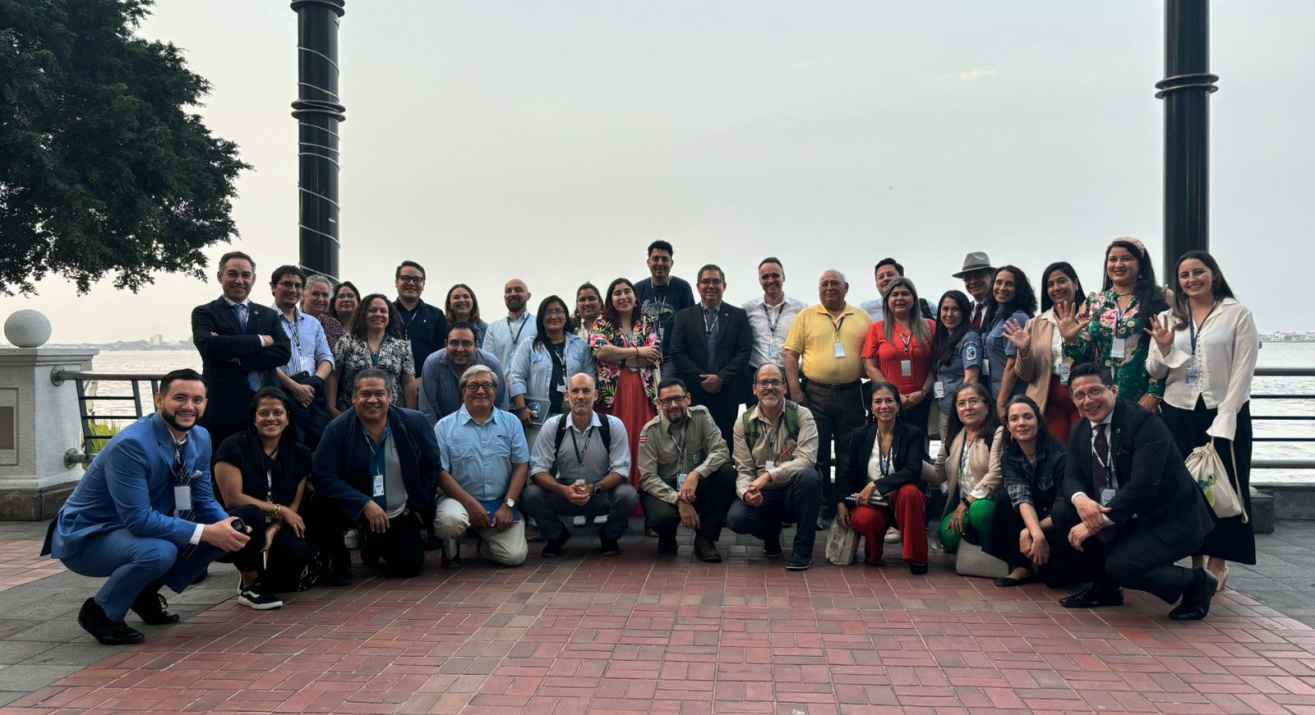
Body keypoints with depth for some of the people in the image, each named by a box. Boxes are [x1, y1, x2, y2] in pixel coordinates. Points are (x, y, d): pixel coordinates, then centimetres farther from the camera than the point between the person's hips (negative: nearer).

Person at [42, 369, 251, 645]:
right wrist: (205, 532, -33)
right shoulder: (130, 445, -28)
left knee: (220, 532, -7)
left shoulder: (201, 439, -3)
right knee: (159, 551, -36)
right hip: (87, 536, -8)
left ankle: (146, 593, 12)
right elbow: (138, 519, -32)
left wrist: (229, 529, -19)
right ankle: (99, 611, -7)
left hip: (142, 527, 8)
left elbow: (204, 500, 2)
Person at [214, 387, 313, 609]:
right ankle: (249, 585, -14)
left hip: (277, 529, 4)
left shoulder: (299, 453, 5)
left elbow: (295, 504, 1)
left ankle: (264, 577, 12)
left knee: (298, 552, -28)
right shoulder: (234, 447, -8)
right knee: (251, 513, -37)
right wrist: (279, 510, -15)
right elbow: (233, 498, -15)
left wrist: (273, 529, -19)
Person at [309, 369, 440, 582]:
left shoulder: (414, 422, -10)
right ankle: (338, 562, -2)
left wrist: (417, 506, -1)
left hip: (400, 513, 2)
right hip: (356, 510, -2)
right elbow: (322, 477, -23)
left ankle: (375, 545, 33)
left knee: (409, 567, -4)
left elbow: (431, 466, 2)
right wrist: (365, 504, -30)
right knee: (322, 506, -32)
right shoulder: (337, 429, -16)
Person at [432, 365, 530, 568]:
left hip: (500, 504, 2)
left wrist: (508, 505, -9)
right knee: (450, 519, -36)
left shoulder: (511, 423, 8)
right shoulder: (445, 426, 0)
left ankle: (486, 543, 22)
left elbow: (521, 466, 3)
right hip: (460, 500, -2)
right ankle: (451, 549, 2)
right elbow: (440, 473, -6)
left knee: (515, 556, -16)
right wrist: (470, 503, -16)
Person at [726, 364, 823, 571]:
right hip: (762, 495, 2)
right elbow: (744, 470, -1)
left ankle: (803, 547, -15)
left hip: (795, 492, -1)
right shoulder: (743, 423, 1)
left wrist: (768, 475, -32)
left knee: (808, 476, -35)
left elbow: (806, 460, -20)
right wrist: (746, 492, -24)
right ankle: (771, 533, 11)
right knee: (735, 518, -28)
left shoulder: (801, 415, -6)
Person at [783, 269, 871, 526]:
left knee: (849, 455, 6)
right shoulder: (806, 317, 6)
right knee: (817, 454, 3)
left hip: (851, 394, 1)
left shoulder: (862, 317, 10)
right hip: (815, 393, -1)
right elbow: (792, 353, 2)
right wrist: (794, 388, -7)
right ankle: (819, 508, 11)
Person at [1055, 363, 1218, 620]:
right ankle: (1105, 587, 9)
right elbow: (1072, 477, 1)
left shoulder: (1145, 423, -20)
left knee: (1120, 566, -28)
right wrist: (1080, 500, -25)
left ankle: (1196, 582, 1)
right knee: (1063, 514, -9)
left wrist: (1097, 522, -30)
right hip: (1124, 518, 8)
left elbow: (1142, 485, -28)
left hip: (1168, 521, -7)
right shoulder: (1080, 430, 4)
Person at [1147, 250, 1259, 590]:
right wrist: (1163, 348, -11)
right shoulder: (1168, 319, 9)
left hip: (1224, 414, -3)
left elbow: (1242, 373, -7)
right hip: (1178, 414, 4)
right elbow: (1155, 373, 9)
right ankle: (1196, 559, 15)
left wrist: (1223, 420, -13)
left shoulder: (1238, 315, -2)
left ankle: (1218, 563, 8)